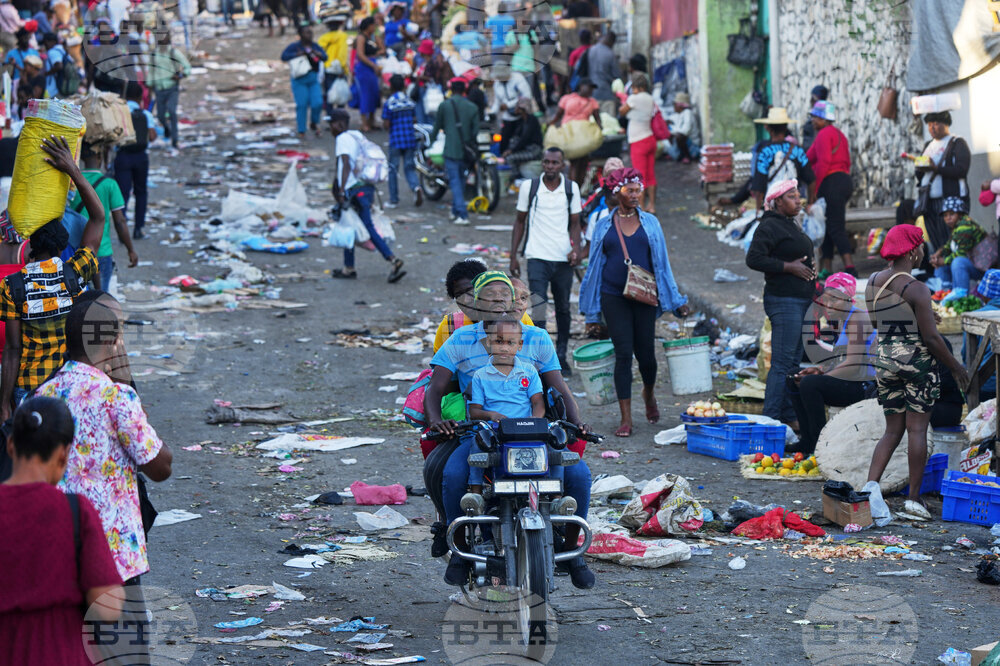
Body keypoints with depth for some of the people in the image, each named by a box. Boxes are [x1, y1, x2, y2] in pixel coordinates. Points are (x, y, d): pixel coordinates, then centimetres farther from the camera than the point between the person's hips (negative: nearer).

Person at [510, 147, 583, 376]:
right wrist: (513, 256, 6)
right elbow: (520, 221, 9)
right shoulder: (529, 188, 1)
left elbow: (574, 223, 7)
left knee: (563, 309, 12)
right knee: (538, 306, -15)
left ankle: (561, 356, 25)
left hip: (563, 258, 2)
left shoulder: (571, 189, 3)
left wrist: (576, 248, -11)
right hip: (537, 256, -2)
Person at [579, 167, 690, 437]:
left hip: (644, 297, 1)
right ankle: (626, 419, -2)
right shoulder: (604, 226, 7)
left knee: (646, 353, 3)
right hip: (614, 298, -1)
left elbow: (661, 263, 11)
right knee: (623, 354, -5)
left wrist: (676, 301, 7)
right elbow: (595, 266, 10)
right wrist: (592, 312, 9)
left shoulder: (650, 223, 8)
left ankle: (649, 395, 36)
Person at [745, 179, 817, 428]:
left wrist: (809, 268, 11)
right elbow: (754, 259, -21)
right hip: (784, 302, -10)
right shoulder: (770, 227, -12)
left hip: (800, 301, 10)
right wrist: (790, 267, -19)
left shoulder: (791, 225, 19)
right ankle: (771, 419, -9)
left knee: (794, 361, 13)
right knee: (782, 363, -11)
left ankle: (789, 416, 19)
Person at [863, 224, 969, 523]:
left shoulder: (872, 283, 4)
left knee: (893, 431, 10)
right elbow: (931, 336, -15)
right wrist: (955, 366, -2)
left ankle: (872, 484, -10)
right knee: (917, 430, 3)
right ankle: (914, 498, 7)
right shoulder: (916, 290, -16)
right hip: (918, 360, -6)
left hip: (885, 360, 6)